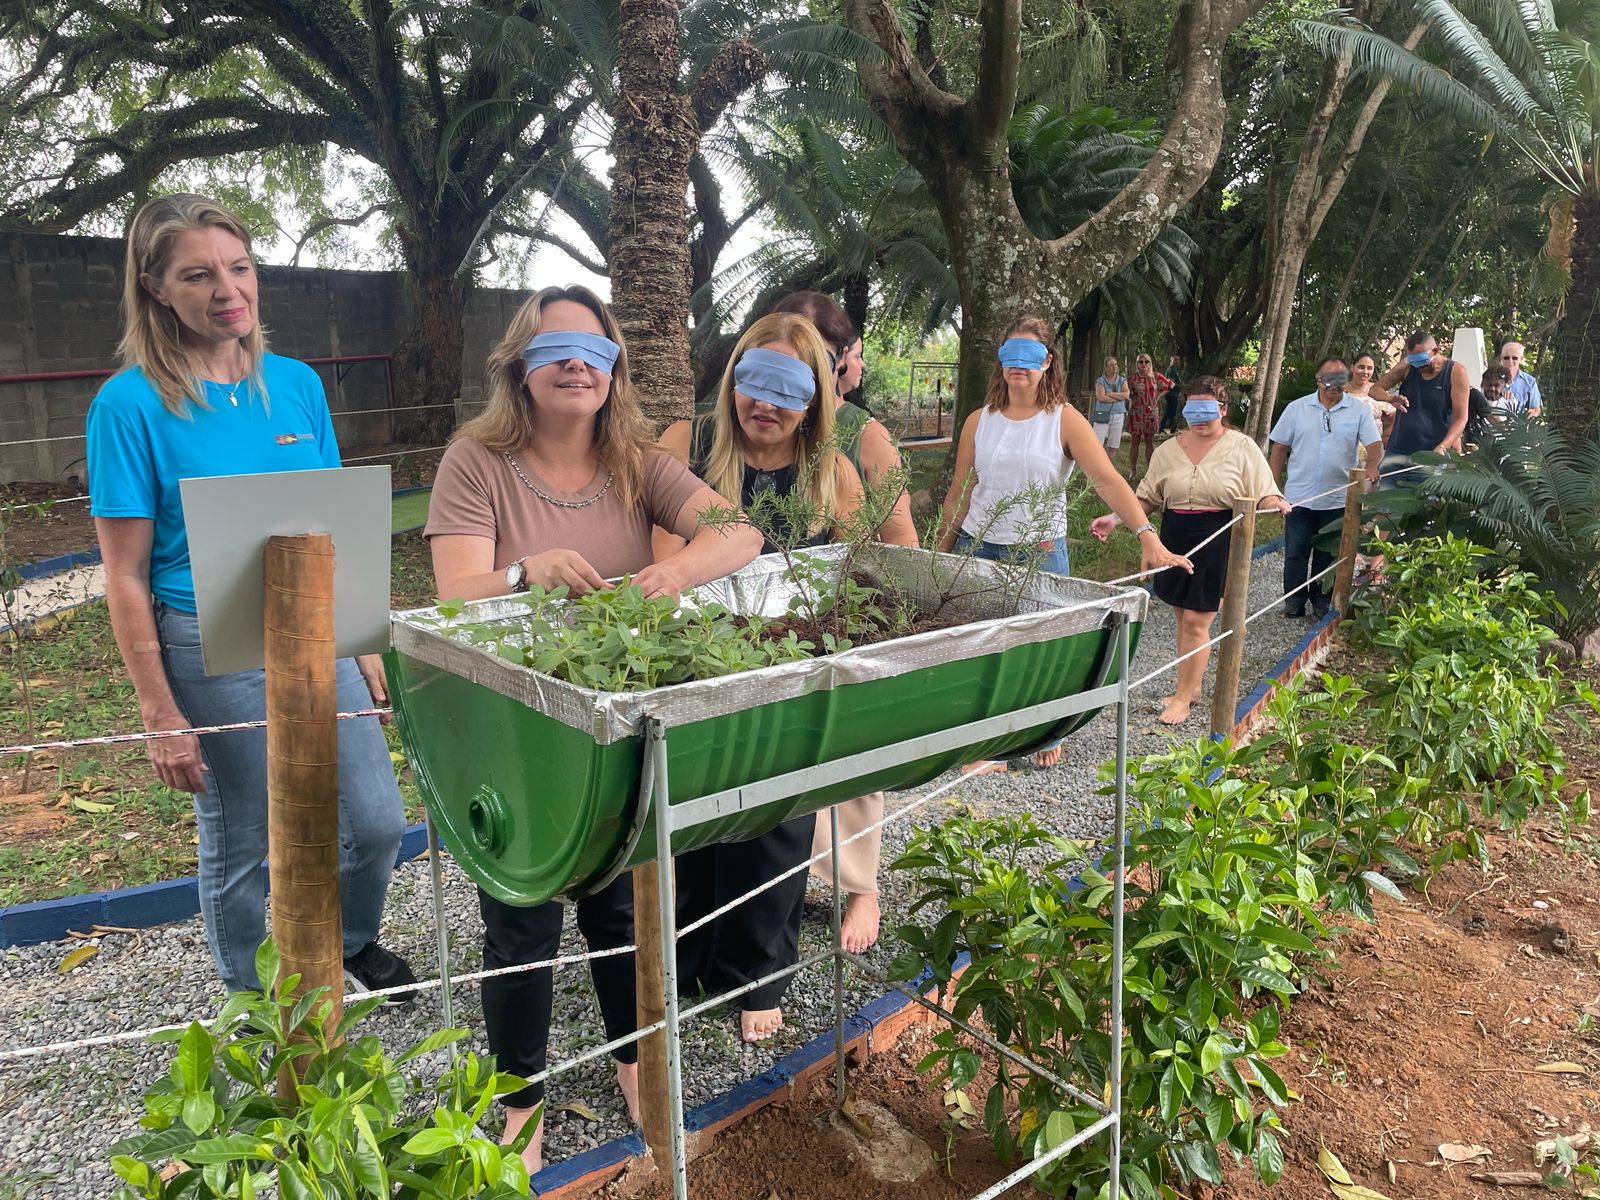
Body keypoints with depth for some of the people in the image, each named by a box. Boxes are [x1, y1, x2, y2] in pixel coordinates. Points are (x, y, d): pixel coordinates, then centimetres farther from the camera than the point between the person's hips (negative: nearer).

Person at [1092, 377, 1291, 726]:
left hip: (1218, 543, -4)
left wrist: (1274, 502, -25)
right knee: (1183, 618, 11)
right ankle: (1191, 686, 25)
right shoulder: (1168, 450, 8)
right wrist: (1114, 518, 0)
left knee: (1196, 622, -4)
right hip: (1176, 541, 4)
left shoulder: (1242, 448, -2)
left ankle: (1183, 697, 8)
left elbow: (1263, 493, -2)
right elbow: (1146, 497, 12)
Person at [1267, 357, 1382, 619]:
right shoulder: (1297, 408, 2)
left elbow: (1376, 445, -7)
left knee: (1327, 556, 10)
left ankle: (1321, 602, 24)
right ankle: (1294, 602, 18)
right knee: (1295, 553, 6)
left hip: (1337, 499, 0)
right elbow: (1279, 449, 5)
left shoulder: (1359, 410, 0)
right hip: (1299, 497, 1)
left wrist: (1371, 466, -30)